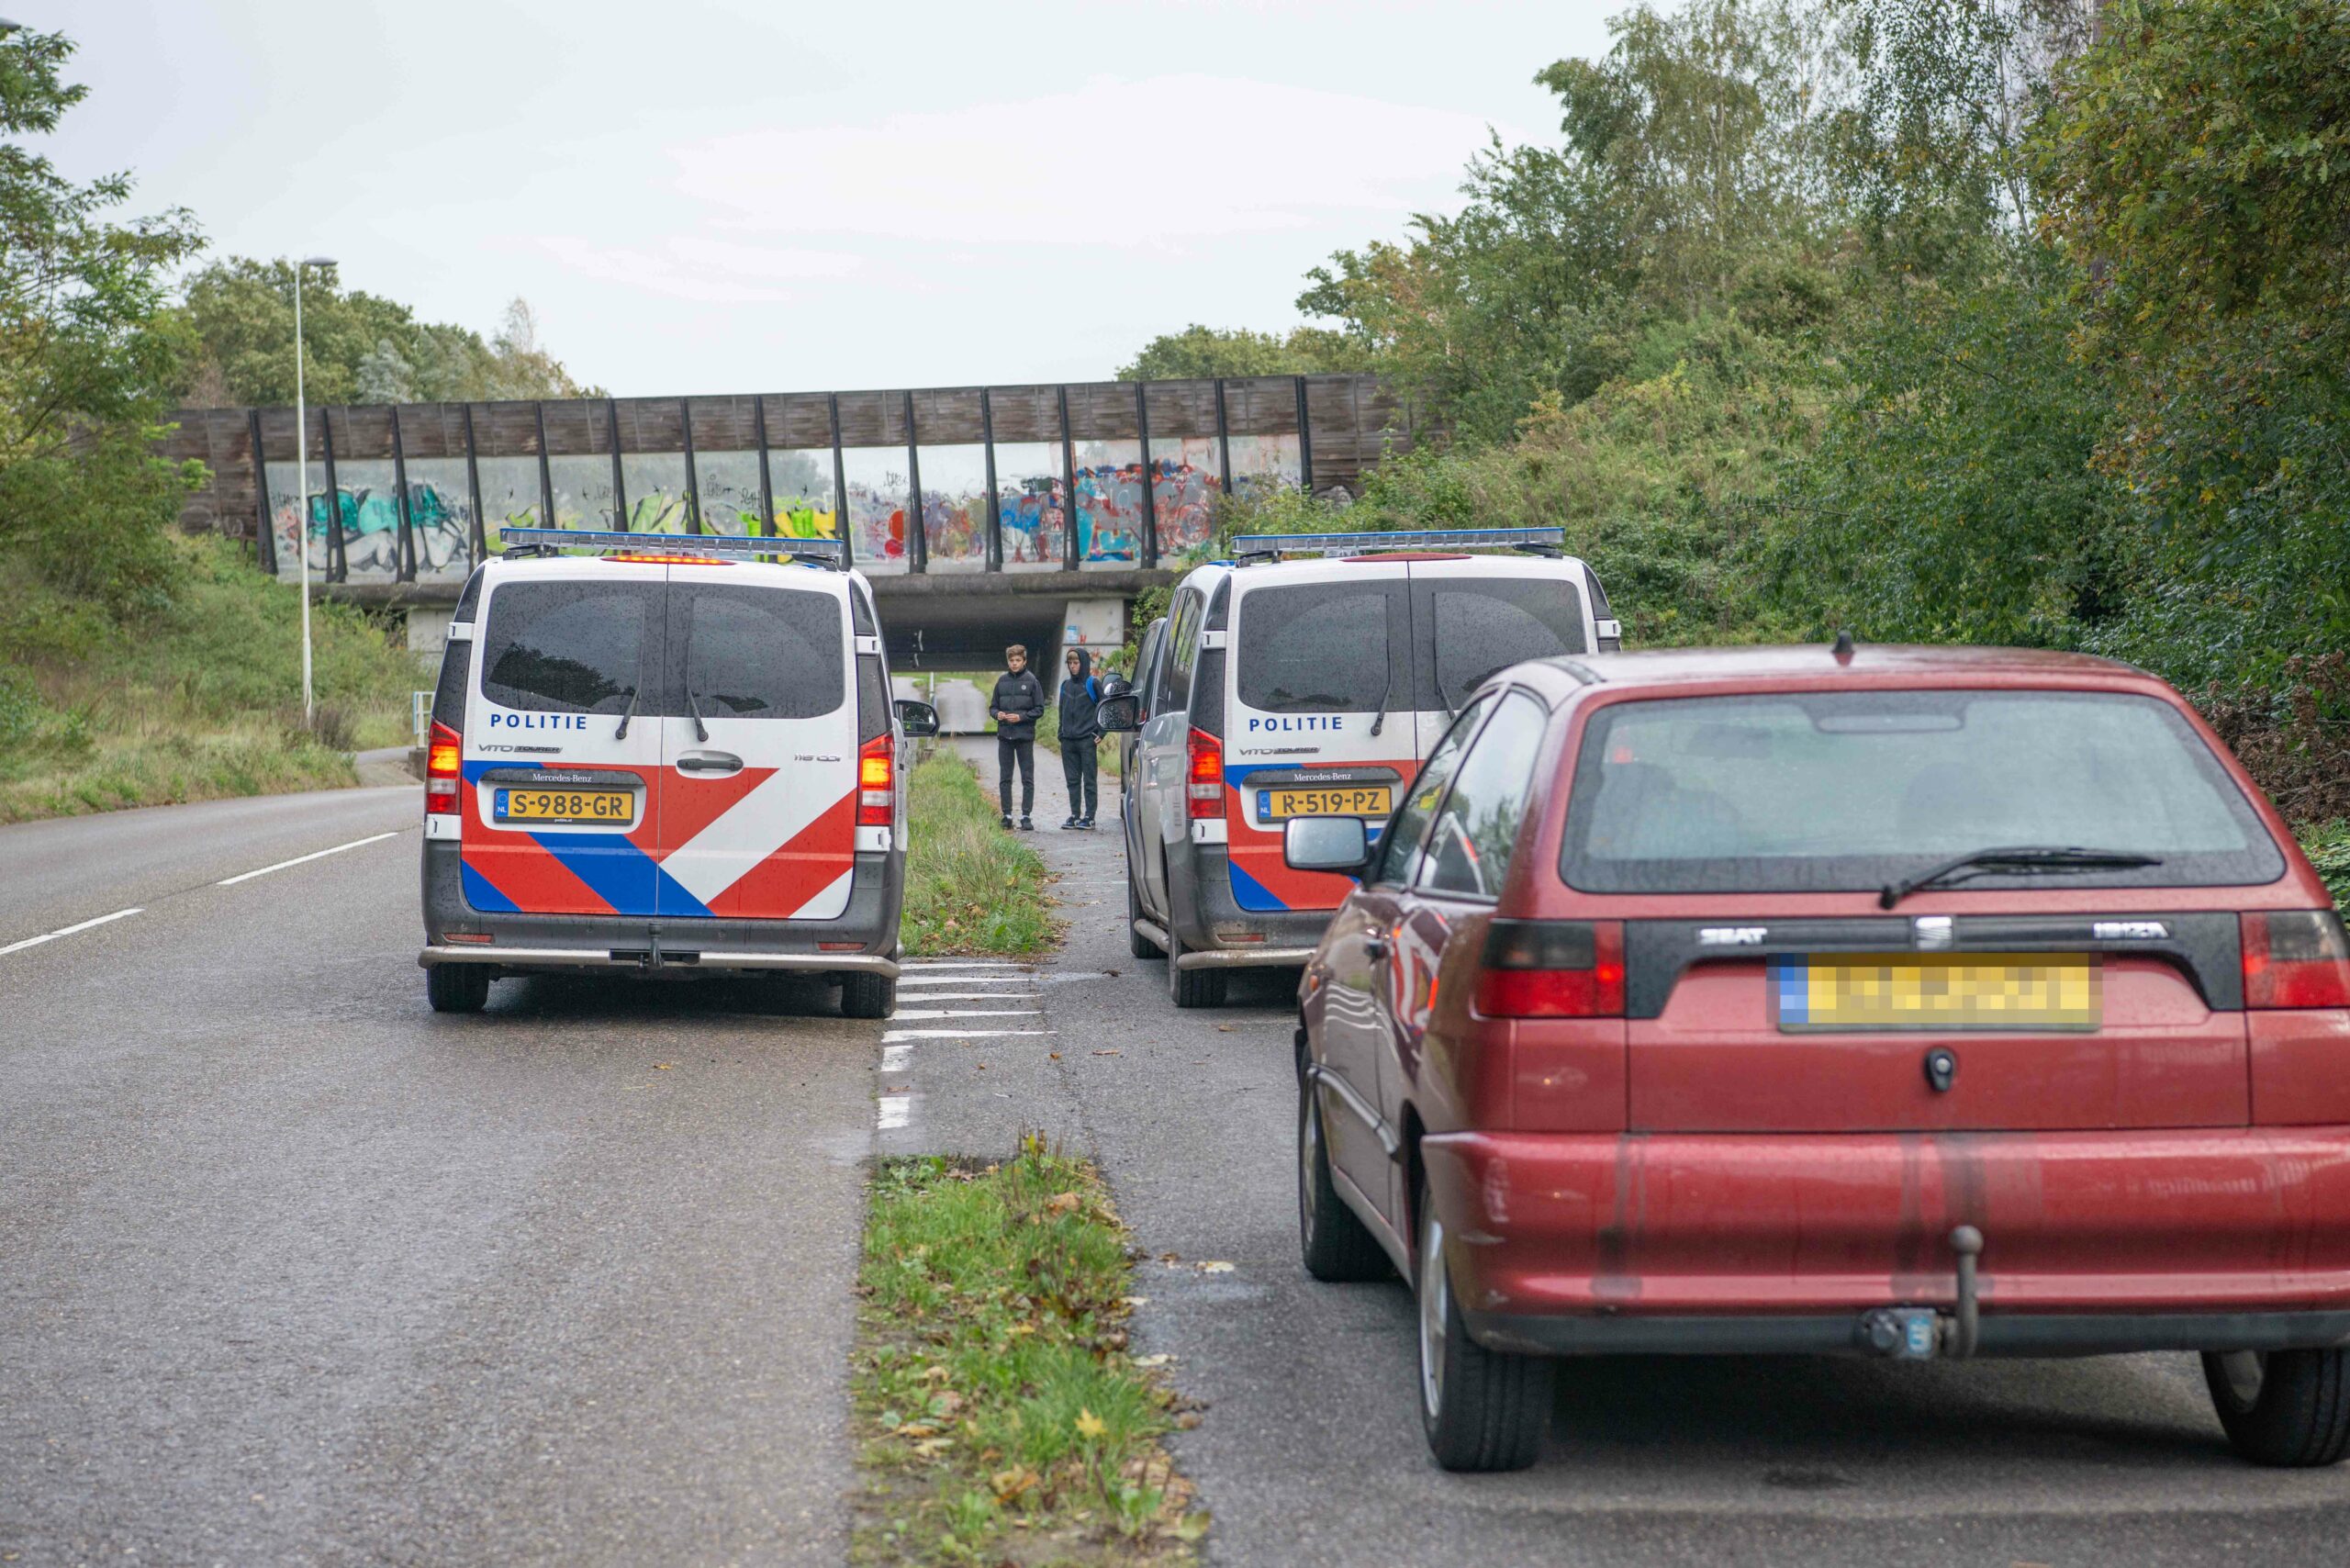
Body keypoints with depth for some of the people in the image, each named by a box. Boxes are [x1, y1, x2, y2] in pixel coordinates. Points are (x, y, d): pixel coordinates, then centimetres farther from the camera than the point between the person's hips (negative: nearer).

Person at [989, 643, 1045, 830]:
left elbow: (1039, 709, -2)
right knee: (1004, 778, 7)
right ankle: (1007, 815, 13)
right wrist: (997, 714, -7)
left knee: (1027, 778, -1)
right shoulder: (1002, 681, 8)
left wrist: (1021, 717, -15)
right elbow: (993, 706, 14)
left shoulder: (1032, 681, -2)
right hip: (1004, 736, 3)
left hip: (1025, 737, -3)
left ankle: (1026, 815, 2)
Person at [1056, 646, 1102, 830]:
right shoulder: (1065, 686, 13)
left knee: (1089, 779, -2)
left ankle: (1089, 816, -1)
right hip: (1068, 741, 6)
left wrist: (1101, 732, -6)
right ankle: (1075, 815, 12)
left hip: (1087, 739, -5)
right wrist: (1061, 734, 12)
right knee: (1072, 780, 7)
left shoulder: (1092, 684, -3)